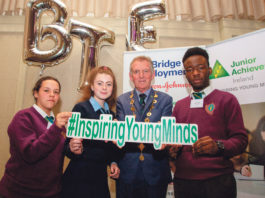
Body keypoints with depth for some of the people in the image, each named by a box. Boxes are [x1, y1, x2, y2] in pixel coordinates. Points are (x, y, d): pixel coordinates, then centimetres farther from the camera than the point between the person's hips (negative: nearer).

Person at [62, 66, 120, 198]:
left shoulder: (111, 113, 8)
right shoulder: (81, 108, -9)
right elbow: (68, 144, -12)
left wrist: (113, 163, 1)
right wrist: (74, 149, -32)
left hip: (101, 176, 6)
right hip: (80, 176, -5)